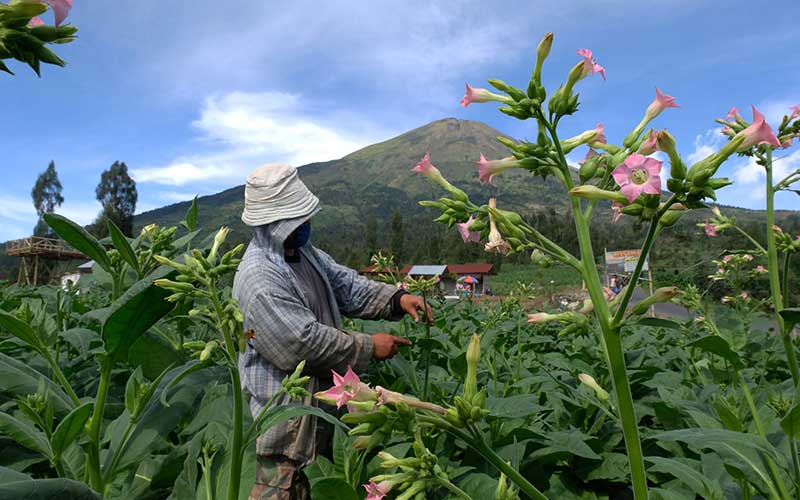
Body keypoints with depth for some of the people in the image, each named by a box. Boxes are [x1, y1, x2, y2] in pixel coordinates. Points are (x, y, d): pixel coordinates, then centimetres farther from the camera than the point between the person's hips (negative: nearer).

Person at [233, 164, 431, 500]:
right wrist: (369, 347, -19)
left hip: (322, 393, 9)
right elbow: (306, 343, -28)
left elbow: (349, 287, 7)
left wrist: (397, 299, -9)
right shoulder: (258, 279, -26)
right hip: (286, 411, -9)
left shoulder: (303, 252, 4)